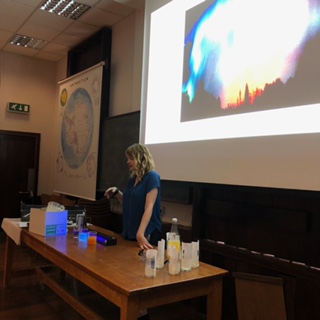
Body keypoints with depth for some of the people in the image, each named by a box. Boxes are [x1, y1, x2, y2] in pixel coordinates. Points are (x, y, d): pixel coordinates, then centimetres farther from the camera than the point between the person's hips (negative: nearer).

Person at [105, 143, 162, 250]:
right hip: (130, 232, 8)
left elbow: (149, 208, -22)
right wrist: (117, 193, 1)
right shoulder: (133, 178, 9)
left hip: (146, 234, -8)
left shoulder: (152, 177, -14)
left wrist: (140, 234, -29)